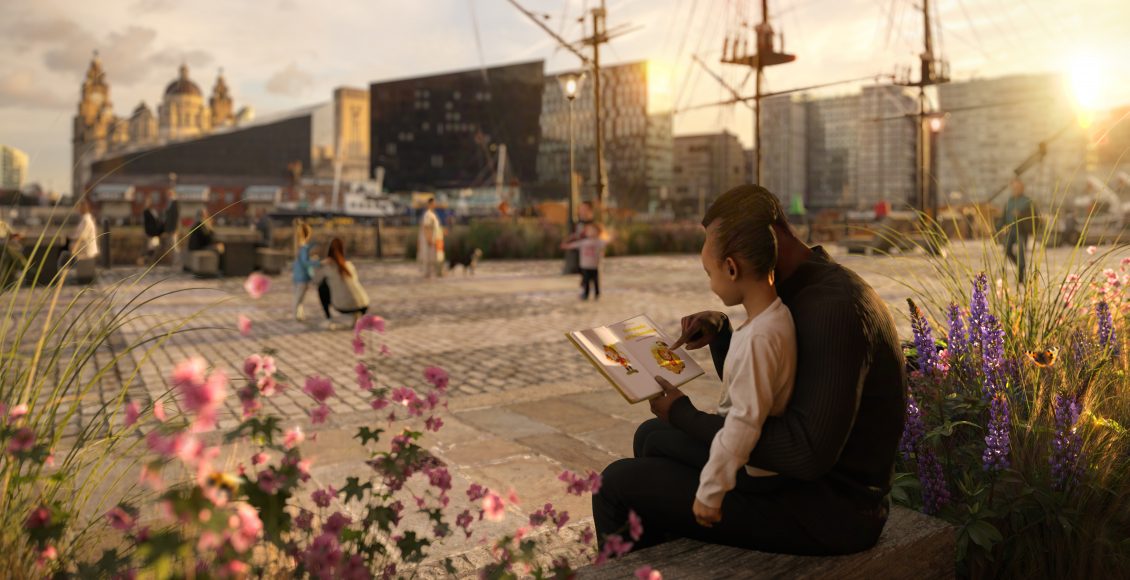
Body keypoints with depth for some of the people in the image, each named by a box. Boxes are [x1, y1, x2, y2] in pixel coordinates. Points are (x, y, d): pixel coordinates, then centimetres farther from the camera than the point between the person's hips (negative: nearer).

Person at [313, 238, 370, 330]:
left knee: (322, 287, 20)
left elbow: (316, 282, 19)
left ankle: (329, 320, 11)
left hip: (343, 307, -4)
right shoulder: (349, 264, 16)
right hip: (362, 306, 4)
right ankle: (357, 314, 10)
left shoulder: (326, 265, 4)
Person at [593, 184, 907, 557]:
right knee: (653, 437, 19)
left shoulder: (832, 306, -25)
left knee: (619, 484, -9)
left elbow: (809, 454, -31)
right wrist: (720, 330, -4)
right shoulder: (801, 293, 7)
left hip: (828, 508, -10)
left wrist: (684, 416, -21)